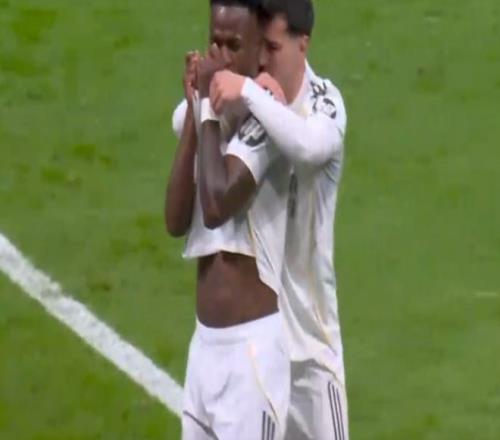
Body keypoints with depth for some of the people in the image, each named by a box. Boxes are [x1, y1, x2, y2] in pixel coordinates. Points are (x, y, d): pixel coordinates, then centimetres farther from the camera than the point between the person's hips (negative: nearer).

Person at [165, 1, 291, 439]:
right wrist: (195, 111, -1)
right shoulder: (208, 117, 12)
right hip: (205, 340, 8)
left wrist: (210, 107, -15)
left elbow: (218, 204, -24)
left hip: (252, 343, -8)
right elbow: (176, 220, 1)